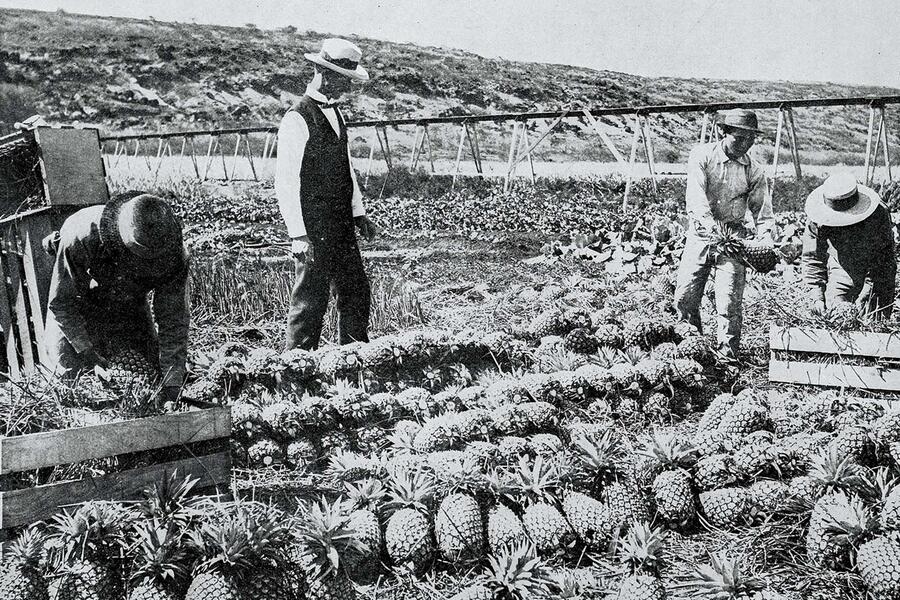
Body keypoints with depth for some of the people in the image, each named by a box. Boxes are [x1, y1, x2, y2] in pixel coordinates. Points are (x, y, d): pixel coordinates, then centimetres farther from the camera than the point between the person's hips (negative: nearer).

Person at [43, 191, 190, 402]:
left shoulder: (174, 255, -32)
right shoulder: (81, 238, -39)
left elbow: (173, 321, -24)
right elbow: (60, 302, -26)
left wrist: (172, 385, -29)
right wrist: (90, 354, -29)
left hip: (130, 309, 2)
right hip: (79, 308, -2)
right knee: (72, 373, -13)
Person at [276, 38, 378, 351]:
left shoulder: (335, 113, 13)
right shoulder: (298, 119, -15)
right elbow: (286, 182, -18)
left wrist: (358, 212, 18)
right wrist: (299, 235, -21)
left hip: (341, 224, 8)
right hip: (313, 229, -8)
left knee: (357, 292, 12)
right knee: (310, 301, -1)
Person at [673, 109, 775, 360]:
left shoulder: (754, 171, 2)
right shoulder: (702, 155, -5)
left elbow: (763, 210, 3)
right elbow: (696, 195, -19)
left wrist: (766, 242, -15)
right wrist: (710, 225, -35)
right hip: (701, 233, 0)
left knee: (730, 302, -7)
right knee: (684, 297, 2)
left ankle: (728, 356, 1)